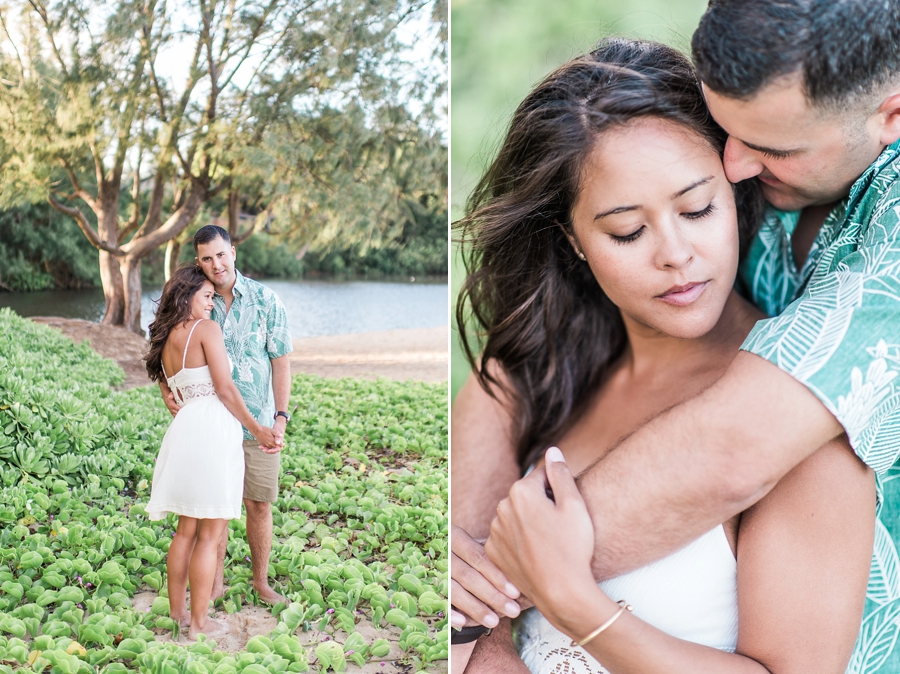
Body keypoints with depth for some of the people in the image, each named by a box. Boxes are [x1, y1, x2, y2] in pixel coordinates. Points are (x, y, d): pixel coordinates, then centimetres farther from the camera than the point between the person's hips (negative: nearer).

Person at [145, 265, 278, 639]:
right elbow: (225, 389, -9)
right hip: (213, 429, -8)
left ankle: (176, 611, 23)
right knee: (210, 534, 0)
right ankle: (199, 621, 6)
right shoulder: (207, 329, -5)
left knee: (187, 528, 17)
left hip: (184, 426, 8)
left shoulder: (165, 341, 17)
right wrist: (257, 429, -1)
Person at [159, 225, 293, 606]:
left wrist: (281, 417, -10)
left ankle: (261, 580, 26)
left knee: (259, 505, 8)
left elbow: (281, 361, -3)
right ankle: (216, 581, 25)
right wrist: (166, 388, -9)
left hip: (258, 424, -1)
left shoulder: (265, 300, -5)